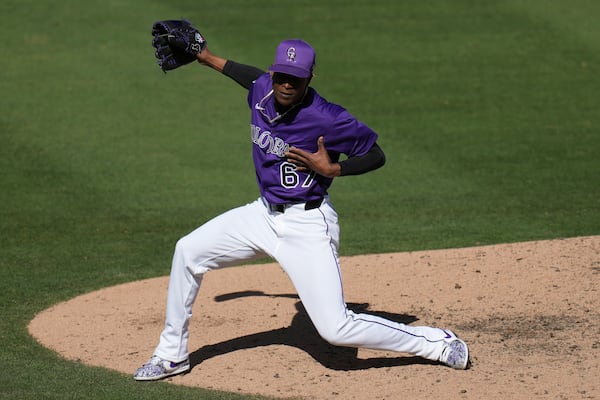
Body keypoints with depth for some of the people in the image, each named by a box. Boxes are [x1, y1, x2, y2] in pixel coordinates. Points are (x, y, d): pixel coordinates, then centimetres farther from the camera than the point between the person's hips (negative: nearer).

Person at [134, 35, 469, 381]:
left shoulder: (328, 118, -23)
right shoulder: (261, 91, -3)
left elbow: (376, 155, -12)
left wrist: (332, 169, -25)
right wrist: (209, 59, 30)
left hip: (307, 225, -8)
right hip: (264, 214, 8)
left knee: (337, 329, -13)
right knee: (189, 252, 7)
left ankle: (438, 343, 3)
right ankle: (172, 355, 22)